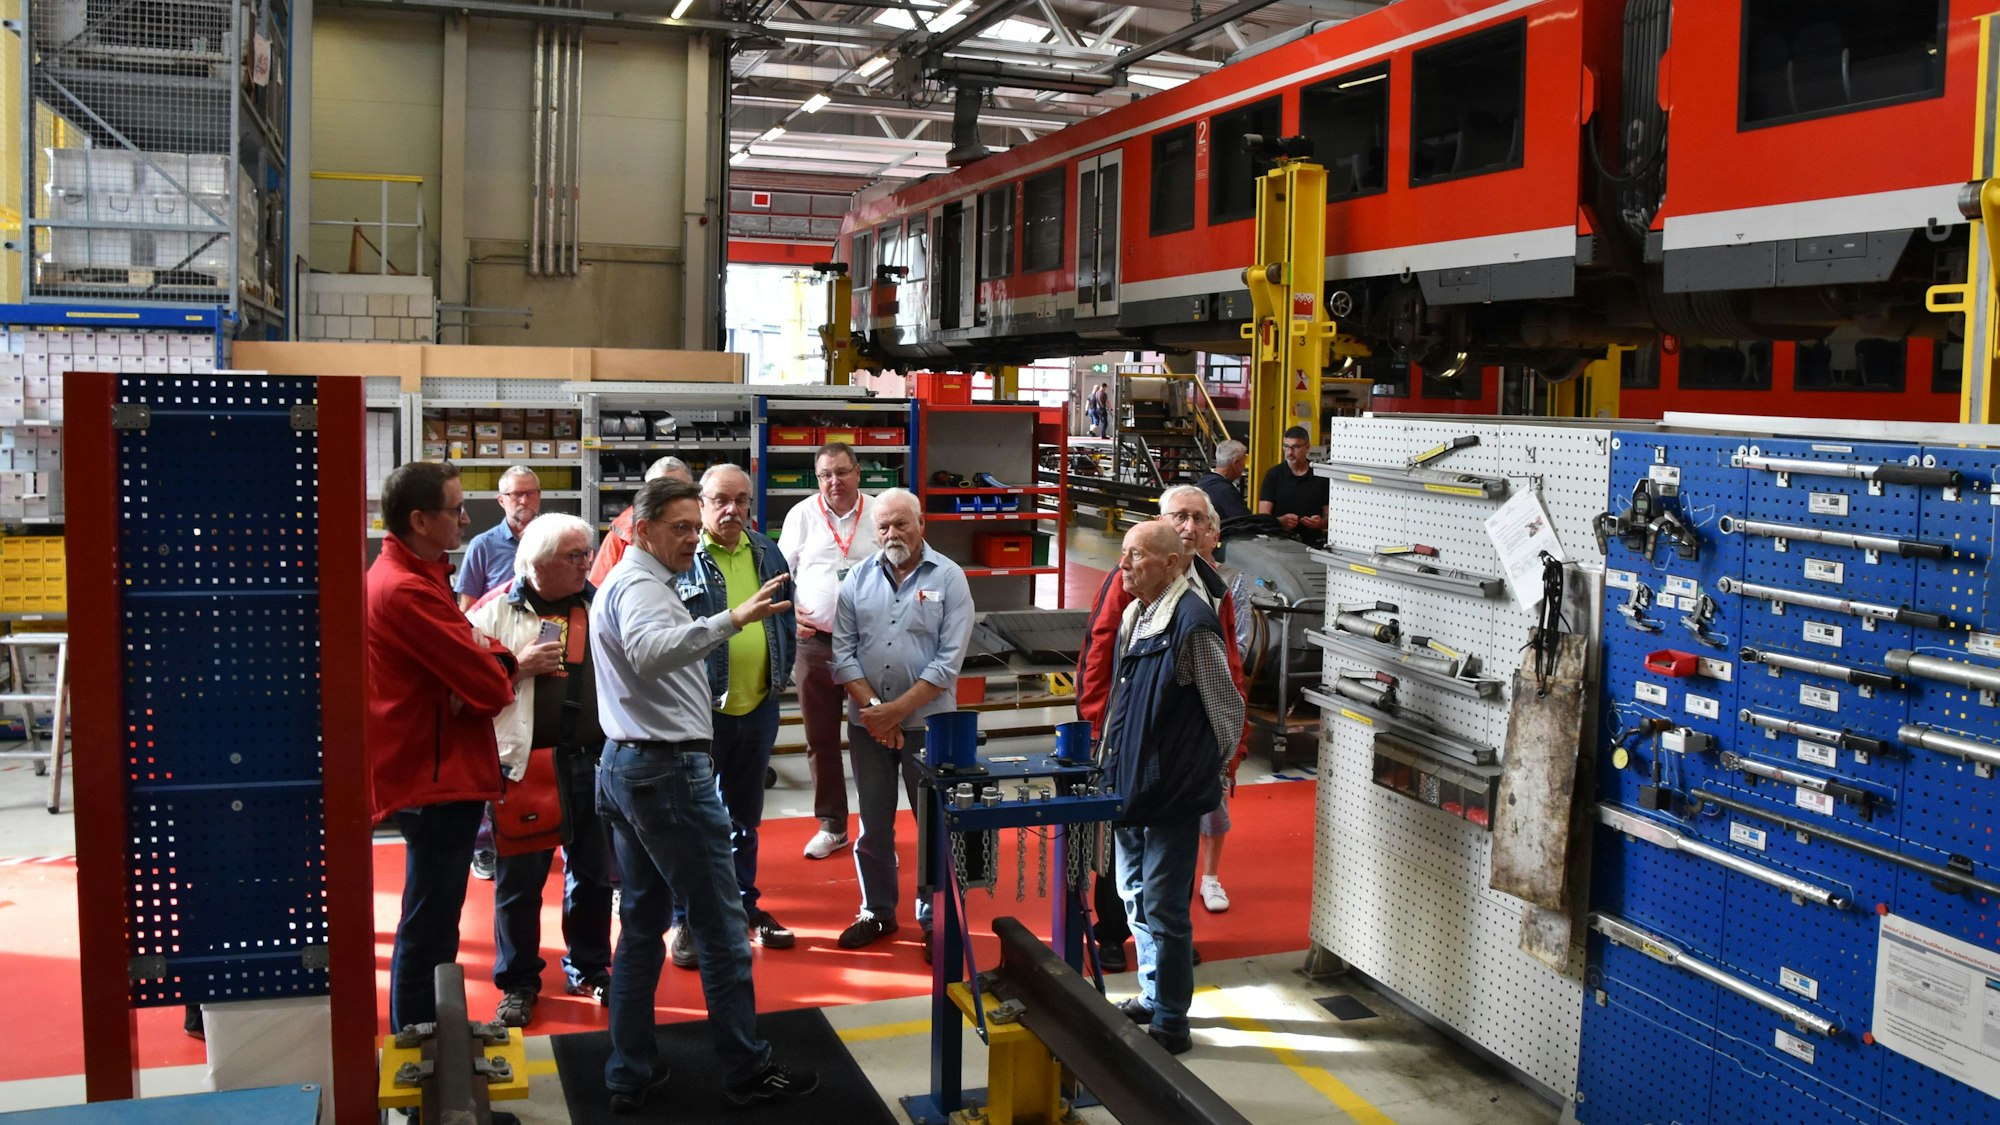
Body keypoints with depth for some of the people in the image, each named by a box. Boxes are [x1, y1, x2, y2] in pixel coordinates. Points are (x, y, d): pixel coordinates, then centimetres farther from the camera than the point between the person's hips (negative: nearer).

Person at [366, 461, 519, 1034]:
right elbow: (489, 686, -23)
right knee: (428, 929, -1)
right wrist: (506, 665, 0)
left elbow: (462, 656, 11)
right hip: (437, 776, -11)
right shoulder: (406, 589, -21)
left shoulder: (416, 575, 13)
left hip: (439, 771, 11)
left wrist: (489, 658, -12)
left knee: (433, 922, 21)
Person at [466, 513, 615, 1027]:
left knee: (593, 870, 14)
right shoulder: (495, 612, -3)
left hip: (592, 758, 4)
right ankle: (518, 983, 21)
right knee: (519, 878, 5)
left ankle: (589, 969, 31)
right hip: (524, 759, -4)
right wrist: (517, 665, -17)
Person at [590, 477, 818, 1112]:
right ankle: (747, 1072, 8)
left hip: (625, 767, 11)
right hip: (670, 770, -11)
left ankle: (630, 1074, 19)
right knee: (721, 925, -1)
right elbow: (650, 651, -38)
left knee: (642, 922, 14)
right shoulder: (640, 585, -15)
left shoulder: (625, 582, 18)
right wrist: (732, 620, -49)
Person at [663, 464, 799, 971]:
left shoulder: (767, 554, 8)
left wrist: (781, 674, 12)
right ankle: (684, 919, 16)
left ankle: (745, 904, 32)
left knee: (745, 815, 18)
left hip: (758, 707, 5)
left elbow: (786, 620, 18)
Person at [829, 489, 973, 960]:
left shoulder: (948, 578, -5)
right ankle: (877, 912, 28)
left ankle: (934, 918, 19)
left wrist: (898, 709, -14)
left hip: (927, 722, -3)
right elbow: (842, 653, 0)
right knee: (873, 826, 12)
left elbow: (949, 660, -11)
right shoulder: (858, 580, 4)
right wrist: (872, 707, -11)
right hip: (867, 723, 3)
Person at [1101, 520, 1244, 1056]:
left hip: (1173, 793, -9)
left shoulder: (1192, 623, -20)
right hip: (1130, 785, 9)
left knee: (1162, 908, -1)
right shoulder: (1134, 616, 8)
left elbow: (1227, 710, -13)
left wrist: (1207, 769, -1)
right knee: (1135, 896, 20)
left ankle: (1170, 1023, 13)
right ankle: (1152, 995, 37)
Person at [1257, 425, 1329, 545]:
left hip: (1312, 542, 2)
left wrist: (1320, 522, -10)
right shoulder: (1274, 475, 7)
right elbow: (1263, 516, 1)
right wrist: (1281, 521, -19)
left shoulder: (1321, 477, 9)